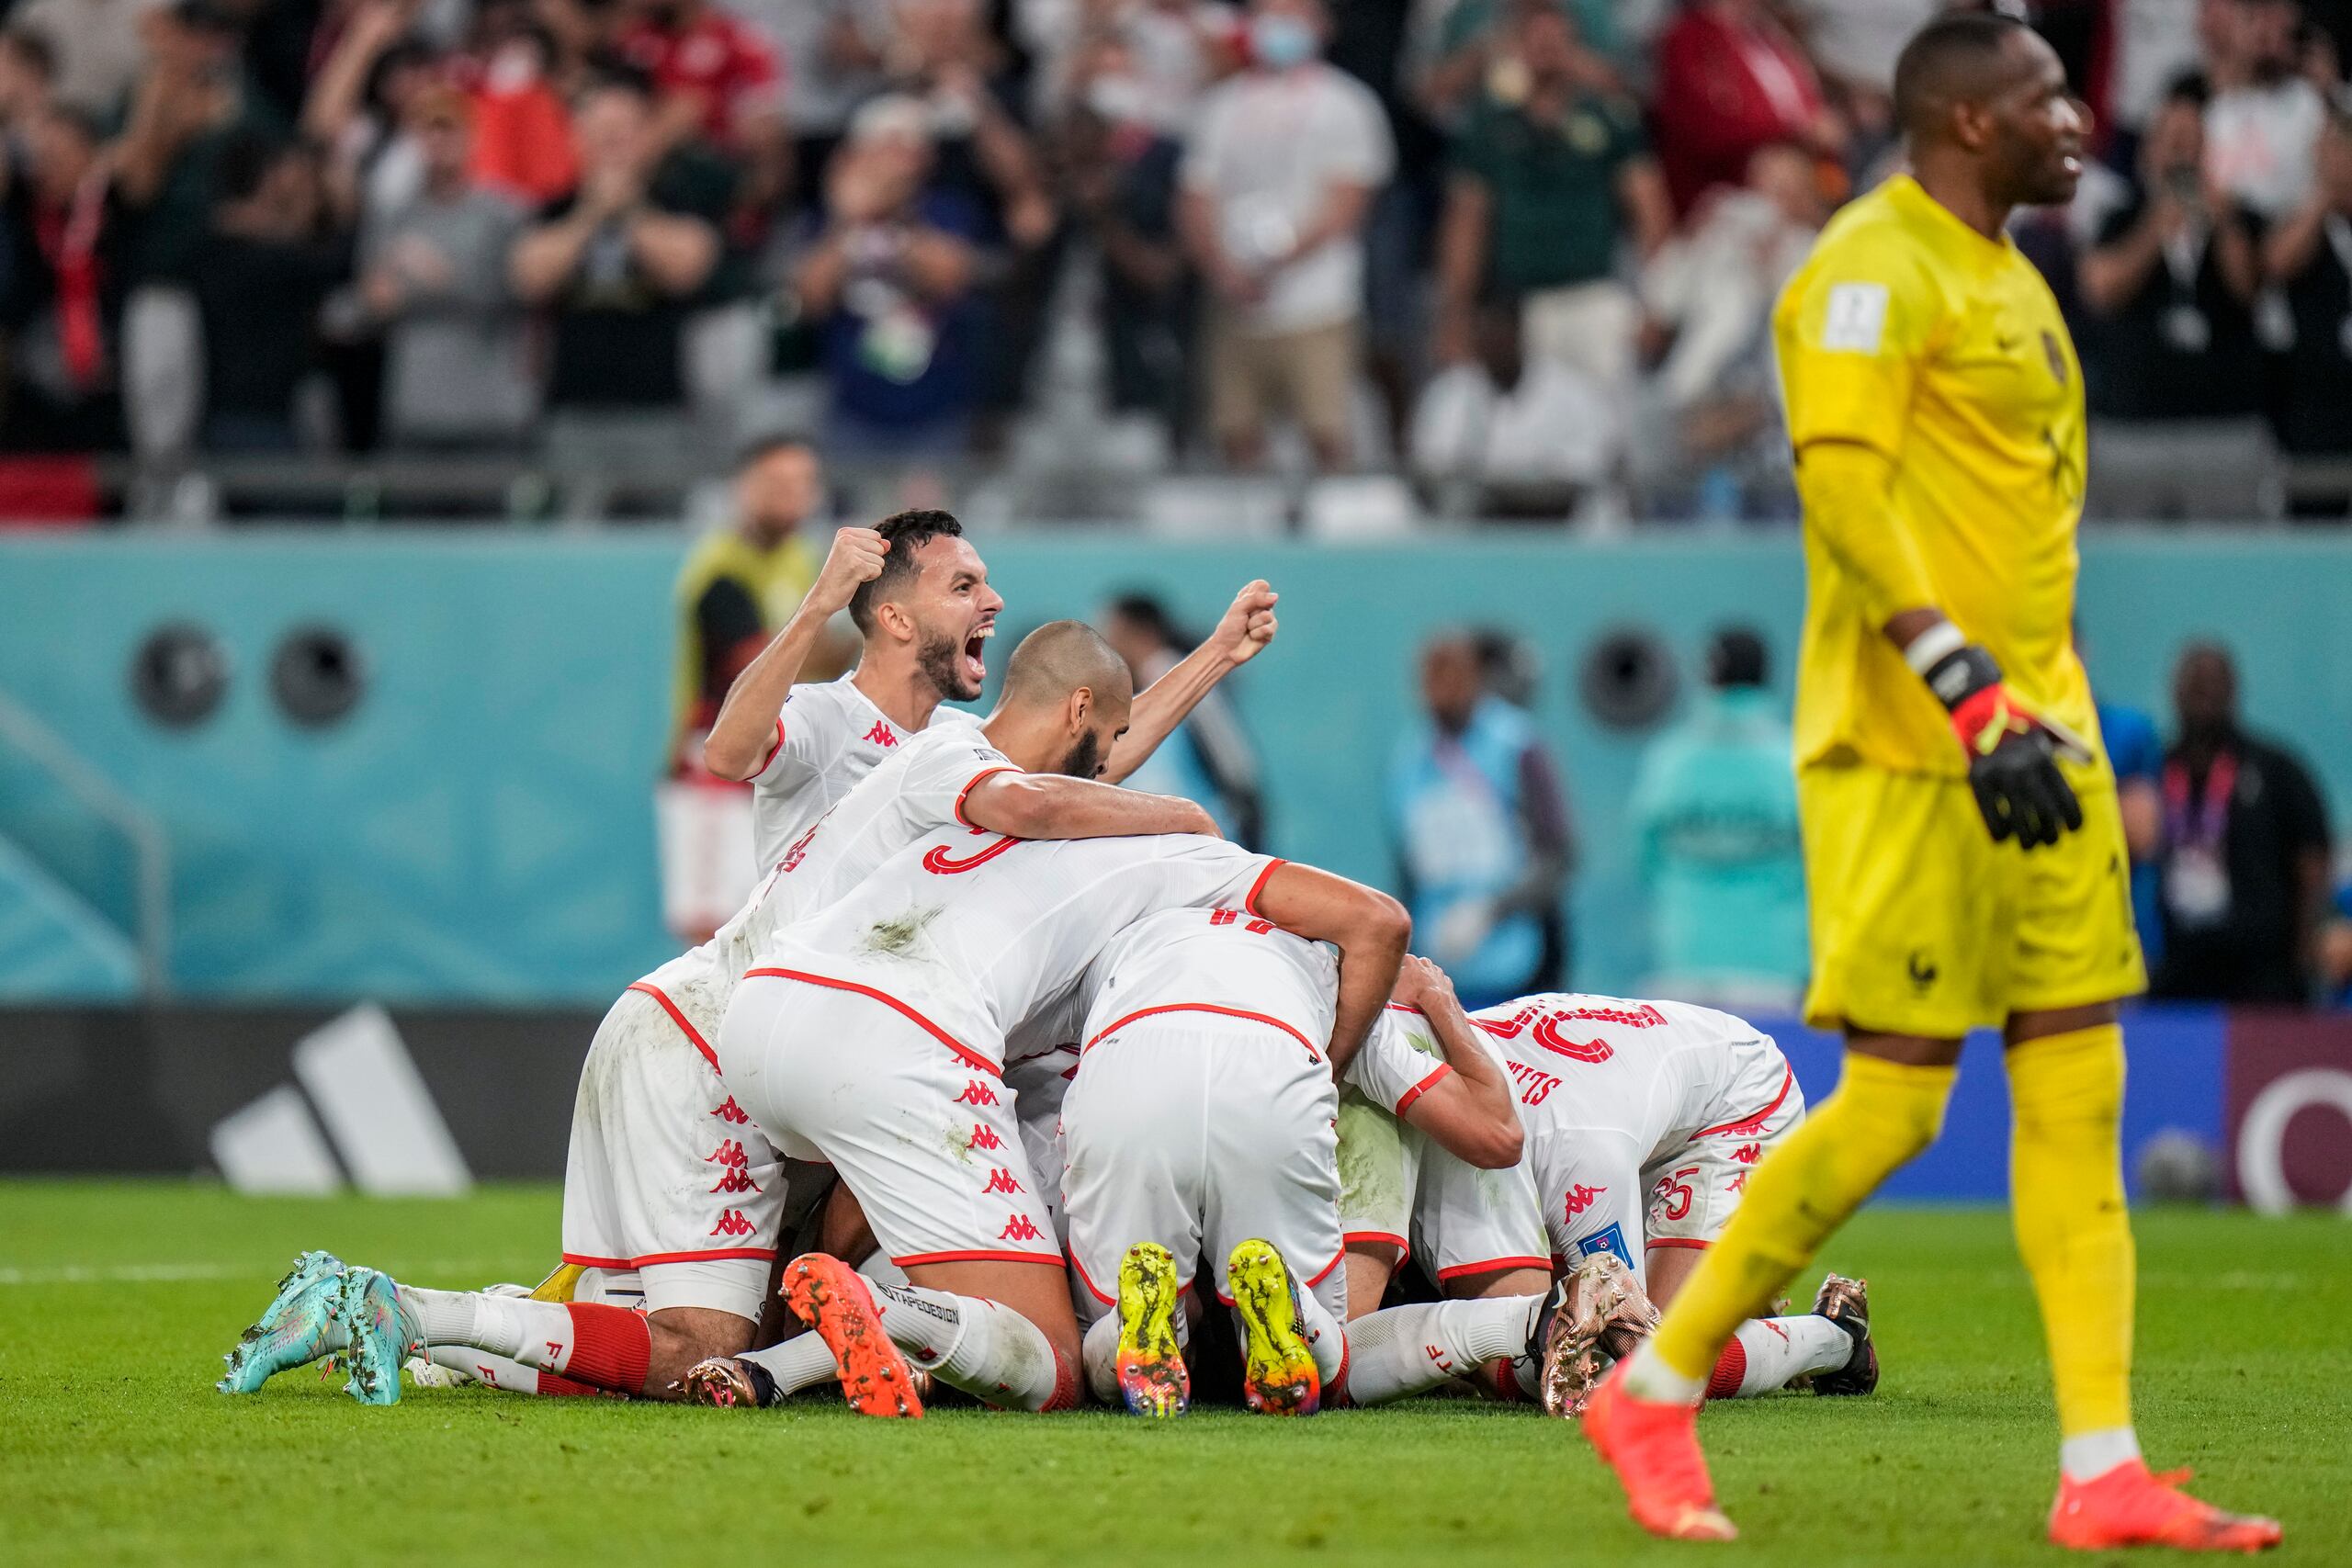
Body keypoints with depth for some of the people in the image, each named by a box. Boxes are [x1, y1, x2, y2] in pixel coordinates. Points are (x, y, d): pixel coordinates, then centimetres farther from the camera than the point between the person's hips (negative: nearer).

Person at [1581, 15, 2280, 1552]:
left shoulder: (2007, 279, 18)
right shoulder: (1873, 270, -11)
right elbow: (1844, 490, -21)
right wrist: (1972, 699, -27)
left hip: (2034, 737, 9)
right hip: (1907, 749, -9)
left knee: (2081, 1090, 2)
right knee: (1893, 1103, -8)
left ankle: (2104, 1473, 1)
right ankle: (1652, 1394, 6)